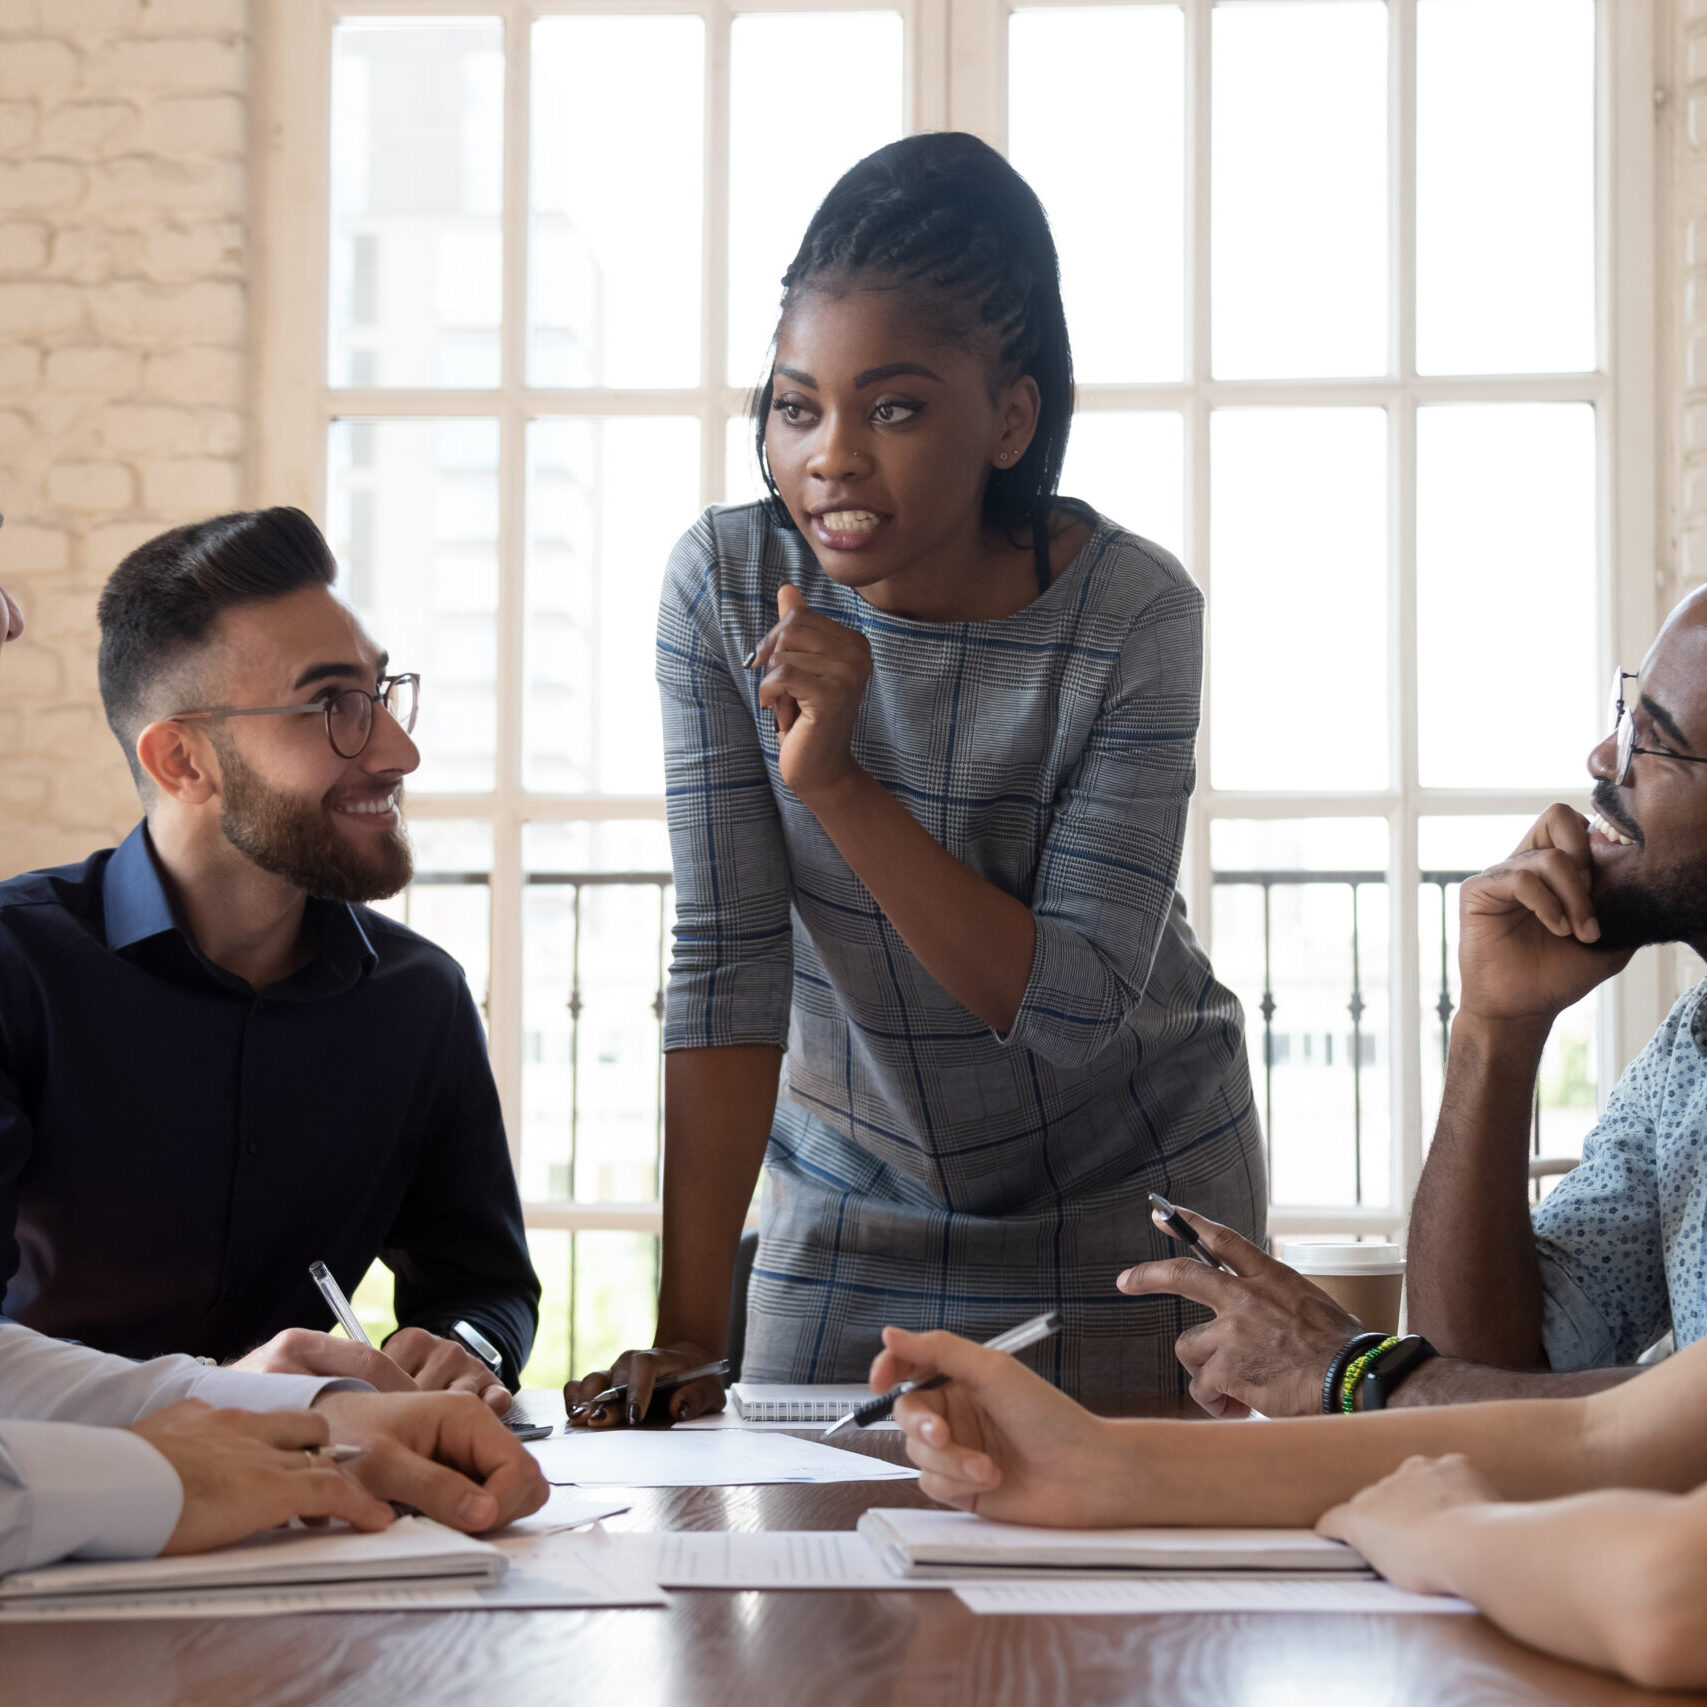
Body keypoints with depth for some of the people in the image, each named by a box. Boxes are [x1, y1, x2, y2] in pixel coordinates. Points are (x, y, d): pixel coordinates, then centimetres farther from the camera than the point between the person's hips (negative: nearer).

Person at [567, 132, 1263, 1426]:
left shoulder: (1133, 616, -22)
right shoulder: (728, 583, -16)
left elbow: (1076, 1005, -25)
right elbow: (725, 961, -17)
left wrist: (838, 781, -34)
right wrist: (686, 1334, -21)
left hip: (1130, 1199, -1)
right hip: (858, 1198, 2)